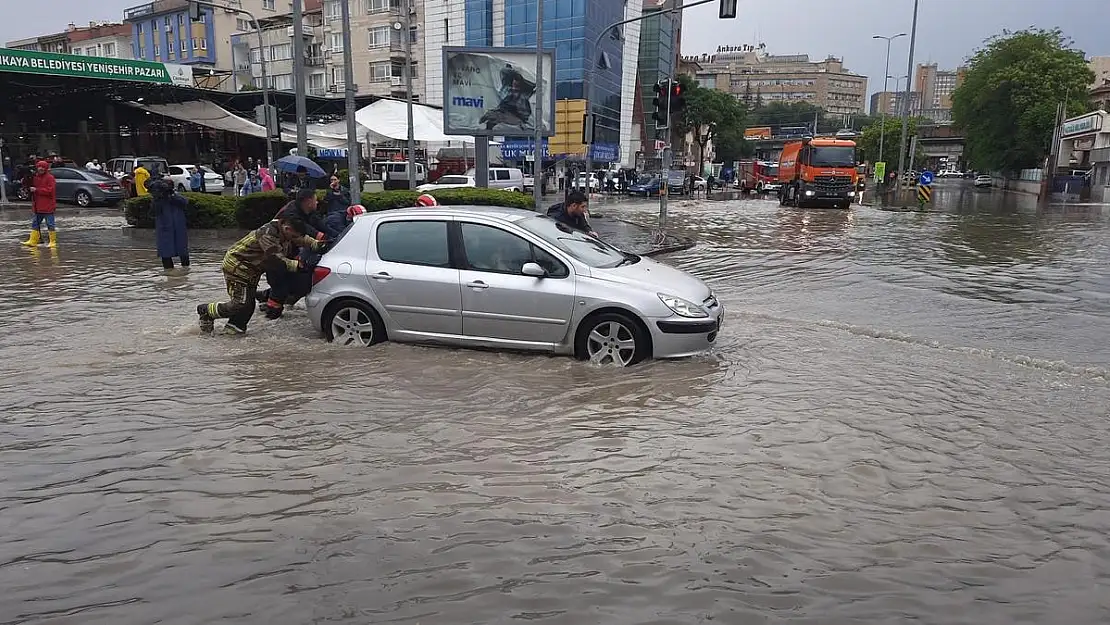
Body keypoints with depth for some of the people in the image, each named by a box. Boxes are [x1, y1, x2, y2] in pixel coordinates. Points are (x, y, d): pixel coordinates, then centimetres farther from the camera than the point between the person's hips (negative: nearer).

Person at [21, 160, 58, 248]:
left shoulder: (50, 177, -9)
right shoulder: (35, 177, 13)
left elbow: (50, 190, -18)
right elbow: (32, 186, 23)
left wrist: (36, 190, -18)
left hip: (48, 206, -8)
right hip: (38, 206, 8)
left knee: (50, 224, -3)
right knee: (35, 223, 11)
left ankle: (53, 241, 3)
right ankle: (33, 241, 16)